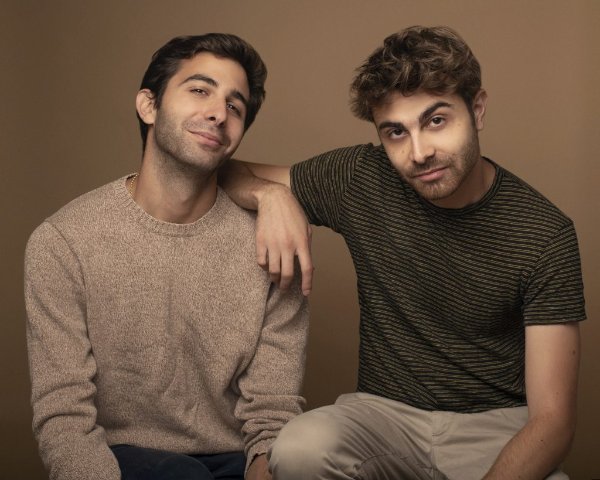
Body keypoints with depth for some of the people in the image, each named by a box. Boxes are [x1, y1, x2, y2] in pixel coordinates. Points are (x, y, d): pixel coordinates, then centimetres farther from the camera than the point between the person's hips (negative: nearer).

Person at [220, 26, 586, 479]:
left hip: (495, 424, -2)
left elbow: (552, 418, -14)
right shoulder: (362, 179, -5)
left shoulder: (545, 234, -13)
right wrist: (272, 194, -16)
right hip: (384, 409, 3)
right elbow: (226, 173, 8)